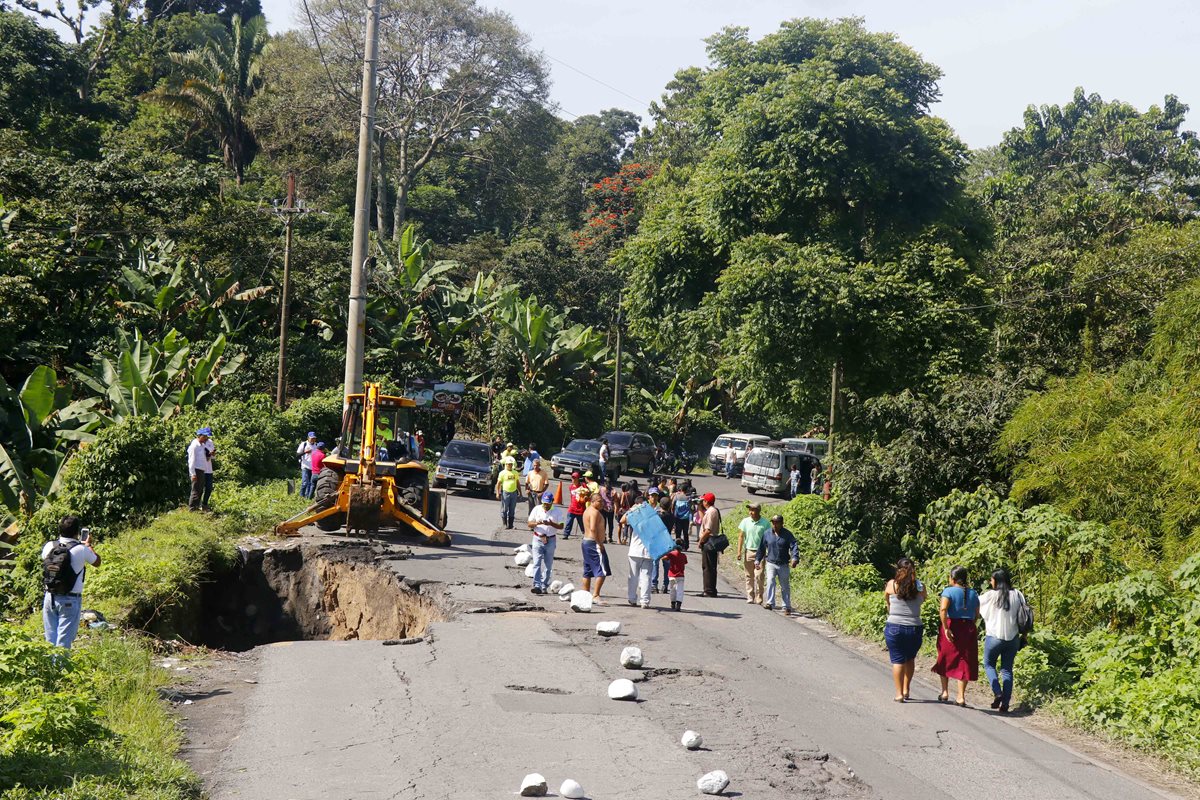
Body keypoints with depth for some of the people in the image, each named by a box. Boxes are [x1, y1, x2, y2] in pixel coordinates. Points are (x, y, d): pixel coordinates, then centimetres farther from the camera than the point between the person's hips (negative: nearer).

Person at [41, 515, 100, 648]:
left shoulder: (49, 546, -2)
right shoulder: (81, 550, -12)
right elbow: (97, 562, 6)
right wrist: (88, 545, 21)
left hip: (50, 598, 4)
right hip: (70, 601, -4)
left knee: (50, 640, 14)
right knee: (63, 642, 0)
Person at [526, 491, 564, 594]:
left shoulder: (557, 512, -1)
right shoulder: (536, 509, 2)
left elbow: (561, 526, -2)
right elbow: (529, 524, 3)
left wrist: (551, 524, -20)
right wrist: (537, 523, -19)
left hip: (551, 540, 0)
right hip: (538, 540, 0)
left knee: (548, 565, 7)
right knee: (537, 563, -11)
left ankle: (544, 586, 16)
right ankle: (537, 586, -17)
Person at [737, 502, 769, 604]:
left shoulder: (765, 523, -2)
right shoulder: (745, 522, 3)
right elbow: (741, 536, 7)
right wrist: (739, 552, 2)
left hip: (760, 553, -2)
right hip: (748, 551, 2)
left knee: (759, 576, -8)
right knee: (749, 576, 6)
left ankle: (759, 597, 1)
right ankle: (750, 597, 13)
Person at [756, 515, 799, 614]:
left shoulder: (787, 534, -5)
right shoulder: (767, 534, 0)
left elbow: (794, 547, -13)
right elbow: (761, 548, 10)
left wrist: (795, 558, -29)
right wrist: (757, 560, 11)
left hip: (784, 565, 0)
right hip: (771, 563, 0)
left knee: (785, 586, 8)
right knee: (770, 581, -21)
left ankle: (787, 607, 18)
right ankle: (770, 603, -24)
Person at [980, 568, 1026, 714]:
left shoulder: (991, 595, -10)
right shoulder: (1017, 595, 0)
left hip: (994, 636, -3)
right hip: (1012, 637, 3)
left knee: (989, 664, 15)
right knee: (1007, 669, 11)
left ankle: (997, 693, -5)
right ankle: (1005, 702, 6)